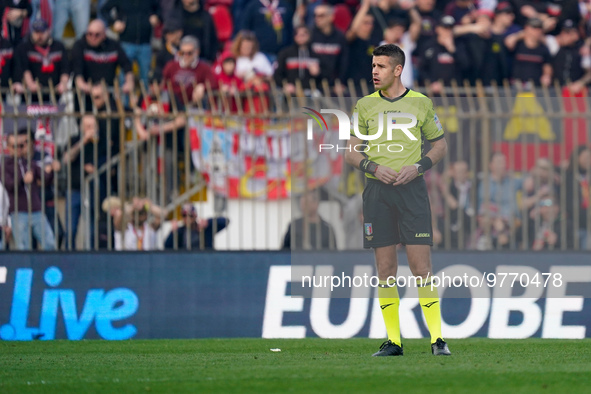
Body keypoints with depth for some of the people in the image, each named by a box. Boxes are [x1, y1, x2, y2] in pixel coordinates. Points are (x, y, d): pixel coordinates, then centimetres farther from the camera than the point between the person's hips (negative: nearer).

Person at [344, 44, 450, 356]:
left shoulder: (420, 103, 5)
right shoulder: (365, 105, 8)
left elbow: (440, 144, 12)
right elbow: (350, 152, 10)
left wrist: (418, 166, -6)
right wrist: (374, 167, -8)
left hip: (411, 188, -2)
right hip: (377, 190, 2)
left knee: (421, 266, -7)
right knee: (385, 268, 2)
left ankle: (437, 339, -5)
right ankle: (393, 340, 7)